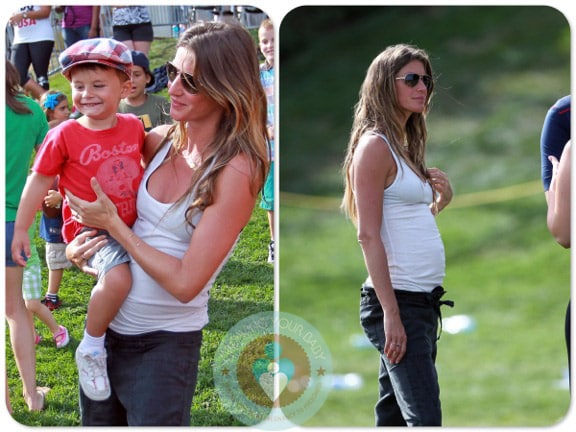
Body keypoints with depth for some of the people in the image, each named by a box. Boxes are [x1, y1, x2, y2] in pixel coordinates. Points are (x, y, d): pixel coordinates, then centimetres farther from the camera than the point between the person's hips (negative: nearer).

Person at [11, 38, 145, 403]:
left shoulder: (134, 127, 0)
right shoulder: (64, 136, -13)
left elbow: (149, 162, 21)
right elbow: (39, 181, -3)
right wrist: (20, 230, 0)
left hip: (131, 225, 6)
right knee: (118, 278, -32)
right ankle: (91, 349, -12)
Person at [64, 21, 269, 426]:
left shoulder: (234, 172, -17)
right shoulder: (161, 140, 0)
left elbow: (185, 284, -21)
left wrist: (113, 224, -15)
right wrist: (76, 244, -4)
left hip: (165, 346, -6)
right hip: (105, 327, 6)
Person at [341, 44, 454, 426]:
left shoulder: (406, 145, 16)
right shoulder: (374, 145, -10)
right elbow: (369, 236, -16)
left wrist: (441, 201, 3)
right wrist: (392, 314, -21)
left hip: (425, 300, 9)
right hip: (398, 301, -9)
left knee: (394, 416, 10)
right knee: (426, 419, -14)